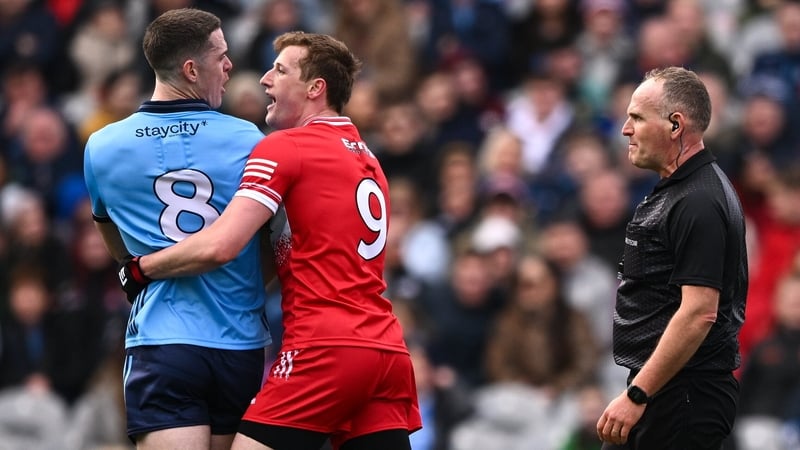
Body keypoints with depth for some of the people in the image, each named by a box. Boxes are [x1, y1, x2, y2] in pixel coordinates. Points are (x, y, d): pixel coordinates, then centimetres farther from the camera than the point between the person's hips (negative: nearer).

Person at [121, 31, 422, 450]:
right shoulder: (370, 162, 22)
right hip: (388, 351, 8)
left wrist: (140, 268, 2)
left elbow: (218, 246, -12)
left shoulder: (285, 147, -3)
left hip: (323, 351, -8)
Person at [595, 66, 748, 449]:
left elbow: (699, 312, -25)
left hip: (686, 397, -11)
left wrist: (636, 395, -24)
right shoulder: (672, 190, 15)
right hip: (660, 389, 11)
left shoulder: (699, 202, -18)